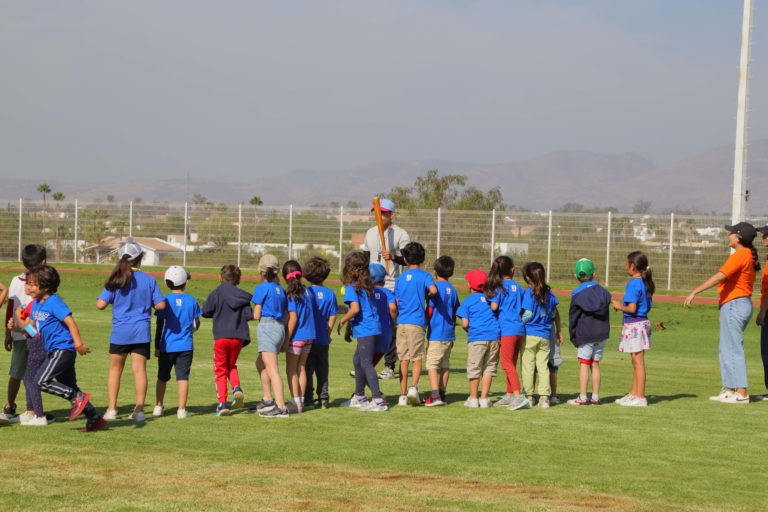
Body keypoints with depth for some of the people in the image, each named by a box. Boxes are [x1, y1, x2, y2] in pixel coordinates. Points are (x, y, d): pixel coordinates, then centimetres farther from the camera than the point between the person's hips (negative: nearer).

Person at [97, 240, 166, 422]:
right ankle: (139, 409, -2)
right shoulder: (149, 280, -2)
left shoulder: (116, 281, -6)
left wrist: (101, 298, 10)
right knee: (139, 369, 2)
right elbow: (161, 305, -3)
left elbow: (101, 304, -12)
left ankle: (111, 409, 11)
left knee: (115, 369, 12)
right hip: (141, 332, 0)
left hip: (120, 332, 0)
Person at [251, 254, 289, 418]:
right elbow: (286, 314, 14)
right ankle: (267, 400, 33)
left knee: (272, 370, -12)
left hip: (267, 326, -8)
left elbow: (256, 315, -8)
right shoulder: (280, 289, 13)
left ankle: (281, 407, -20)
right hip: (280, 327, 8)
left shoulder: (262, 288, -7)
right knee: (260, 364, 26)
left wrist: (253, 311, 14)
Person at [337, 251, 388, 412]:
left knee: (366, 363, -6)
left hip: (364, 329, -9)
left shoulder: (351, 287, -12)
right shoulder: (367, 285, 12)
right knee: (357, 361, 20)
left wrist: (342, 321, -9)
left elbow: (355, 309, -22)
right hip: (372, 327, 9)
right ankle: (359, 397, 30)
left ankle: (378, 400, -10)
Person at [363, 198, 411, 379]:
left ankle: (389, 366, -1)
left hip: (392, 286, -6)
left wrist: (393, 257, -29)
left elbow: (408, 260, -10)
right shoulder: (371, 233, 14)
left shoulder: (401, 234, -5)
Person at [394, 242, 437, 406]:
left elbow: (397, 303, 12)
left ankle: (403, 395, 7)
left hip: (401, 322, 3)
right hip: (417, 322, -3)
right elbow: (433, 290, -20)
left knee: (404, 360, 7)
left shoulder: (400, 278, 11)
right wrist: (426, 295, 1)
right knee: (417, 358, 2)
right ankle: (413, 387, -17)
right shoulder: (424, 275, -2)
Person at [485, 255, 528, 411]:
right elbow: (523, 309, 13)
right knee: (512, 363, 14)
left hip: (506, 329, -6)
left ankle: (517, 395, -21)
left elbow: (494, 307, -12)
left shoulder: (499, 287, -5)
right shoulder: (518, 287, 12)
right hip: (520, 328, 6)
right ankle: (509, 395, 20)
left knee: (507, 363, -8)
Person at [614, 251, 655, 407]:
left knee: (638, 361, -4)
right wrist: (623, 306, 16)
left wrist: (620, 306, -5)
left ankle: (640, 397, -1)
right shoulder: (645, 283, 10)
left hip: (634, 324, -9)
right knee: (636, 362, 17)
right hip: (643, 322, 9)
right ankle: (633, 394, 25)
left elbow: (632, 308, -23)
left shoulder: (633, 284, -17)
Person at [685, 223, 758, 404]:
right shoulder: (749, 256, 13)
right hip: (744, 303, 10)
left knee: (733, 350, -6)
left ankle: (741, 393, -6)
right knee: (726, 350, 16)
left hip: (734, 305, -10)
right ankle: (729, 389, 20)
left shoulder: (739, 256, -16)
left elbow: (719, 276, -25)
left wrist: (695, 292, -27)